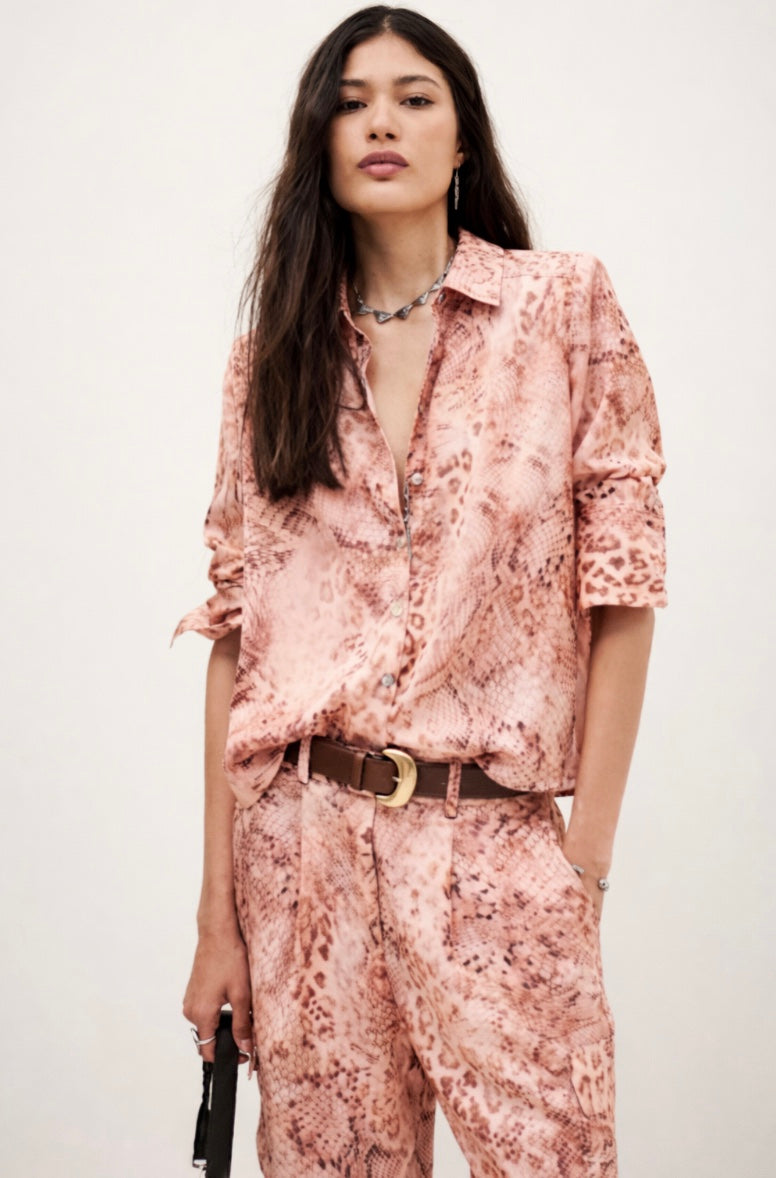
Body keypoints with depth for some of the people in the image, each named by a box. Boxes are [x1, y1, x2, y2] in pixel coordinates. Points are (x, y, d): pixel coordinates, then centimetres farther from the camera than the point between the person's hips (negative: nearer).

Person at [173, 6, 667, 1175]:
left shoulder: (566, 305, 1)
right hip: (303, 837, 2)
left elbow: (620, 584, -1)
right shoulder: (274, 353, 8)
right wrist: (217, 915, 1)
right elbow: (236, 630, 4)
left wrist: (587, 855, -6)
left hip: (499, 838, -2)